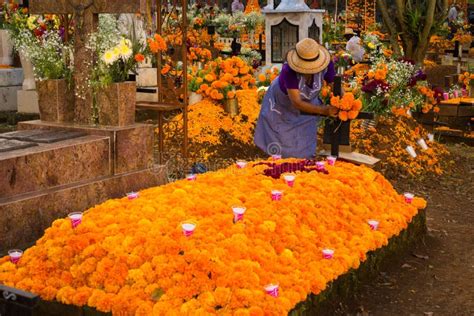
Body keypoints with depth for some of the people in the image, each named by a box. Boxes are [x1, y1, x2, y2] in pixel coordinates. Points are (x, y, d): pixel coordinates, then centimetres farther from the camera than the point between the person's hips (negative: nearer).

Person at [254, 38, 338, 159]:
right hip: (281, 101, -3)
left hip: (307, 101, 3)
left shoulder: (325, 63, -36)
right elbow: (296, 103, -45)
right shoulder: (288, 70, -45)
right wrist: (323, 110, -51)